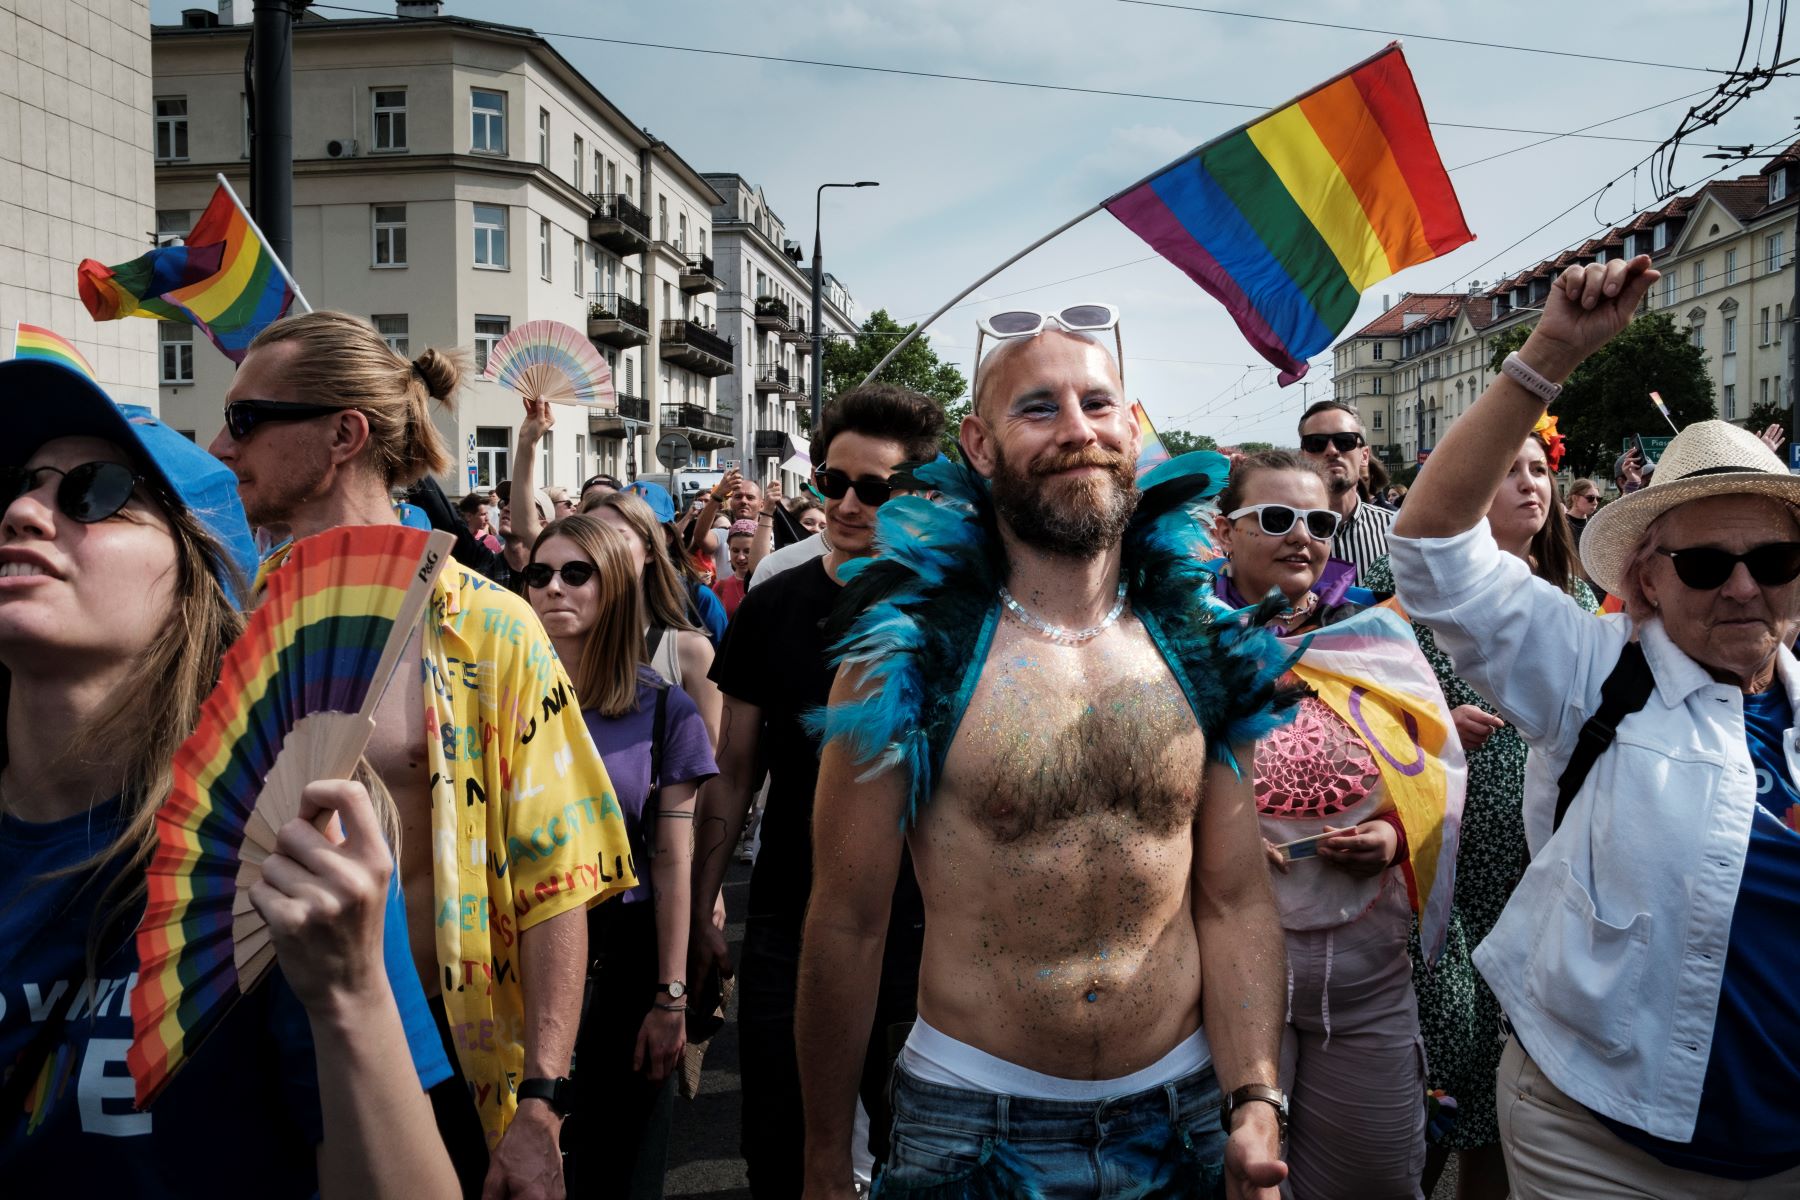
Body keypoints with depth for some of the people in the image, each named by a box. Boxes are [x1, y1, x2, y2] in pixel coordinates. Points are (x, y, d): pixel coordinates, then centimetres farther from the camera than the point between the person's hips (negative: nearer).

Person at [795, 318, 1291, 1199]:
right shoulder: (906, 652, -12)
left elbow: (1236, 904, 2)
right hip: (970, 1125, -3)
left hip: (1183, 1120, 3)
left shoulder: (1204, 651, -2)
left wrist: (1256, 1104, -8)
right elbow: (848, 924, -8)